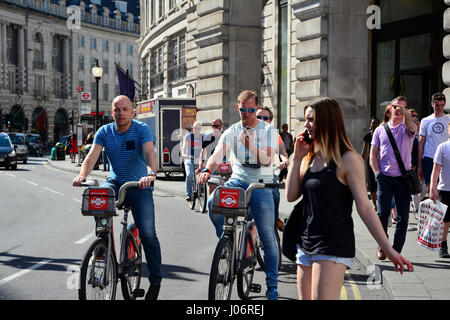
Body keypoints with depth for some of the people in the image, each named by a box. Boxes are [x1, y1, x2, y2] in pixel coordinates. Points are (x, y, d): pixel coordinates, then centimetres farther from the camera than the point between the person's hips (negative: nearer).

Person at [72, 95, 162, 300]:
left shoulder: (142, 129, -9)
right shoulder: (104, 132, -1)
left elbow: (149, 153, -25)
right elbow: (92, 155, -12)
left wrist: (151, 174, -45)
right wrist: (82, 175, -32)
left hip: (139, 185, -3)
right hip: (115, 182, 3)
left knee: (147, 233, -10)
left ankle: (155, 281, 4)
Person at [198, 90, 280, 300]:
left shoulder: (268, 131, 1)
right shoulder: (231, 132, 7)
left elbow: (267, 160, -11)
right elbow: (218, 153, -9)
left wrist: (251, 145, -27)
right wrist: (207, 170, -29)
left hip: (261, 184, -2)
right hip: (237, 181, 2)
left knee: (268, 237, -4)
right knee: (213, 203, -28)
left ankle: (272, 285, 9)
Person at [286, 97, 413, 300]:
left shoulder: (348, 159, -9)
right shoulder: (310, 157, 11)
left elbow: (364, 207, -11)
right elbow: (291, 196, 4)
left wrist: (388, 249, -15)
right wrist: (297, 158, 0)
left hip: (334, 247, -7)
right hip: (306, 245, 7)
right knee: (305, 297, 11)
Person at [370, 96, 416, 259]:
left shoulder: (407, 128, 6)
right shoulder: (380, 130, 12)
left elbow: (412, 127, -21)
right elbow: (373, 154, 12)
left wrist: (406, 113, -38)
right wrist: (377, 172, -1)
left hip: (403, 178, -1)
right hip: (385, 178, 1)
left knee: (402, 217, -1)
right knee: (383, 213, -3)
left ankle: (396, 252, 9)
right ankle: (382, 247, 14)